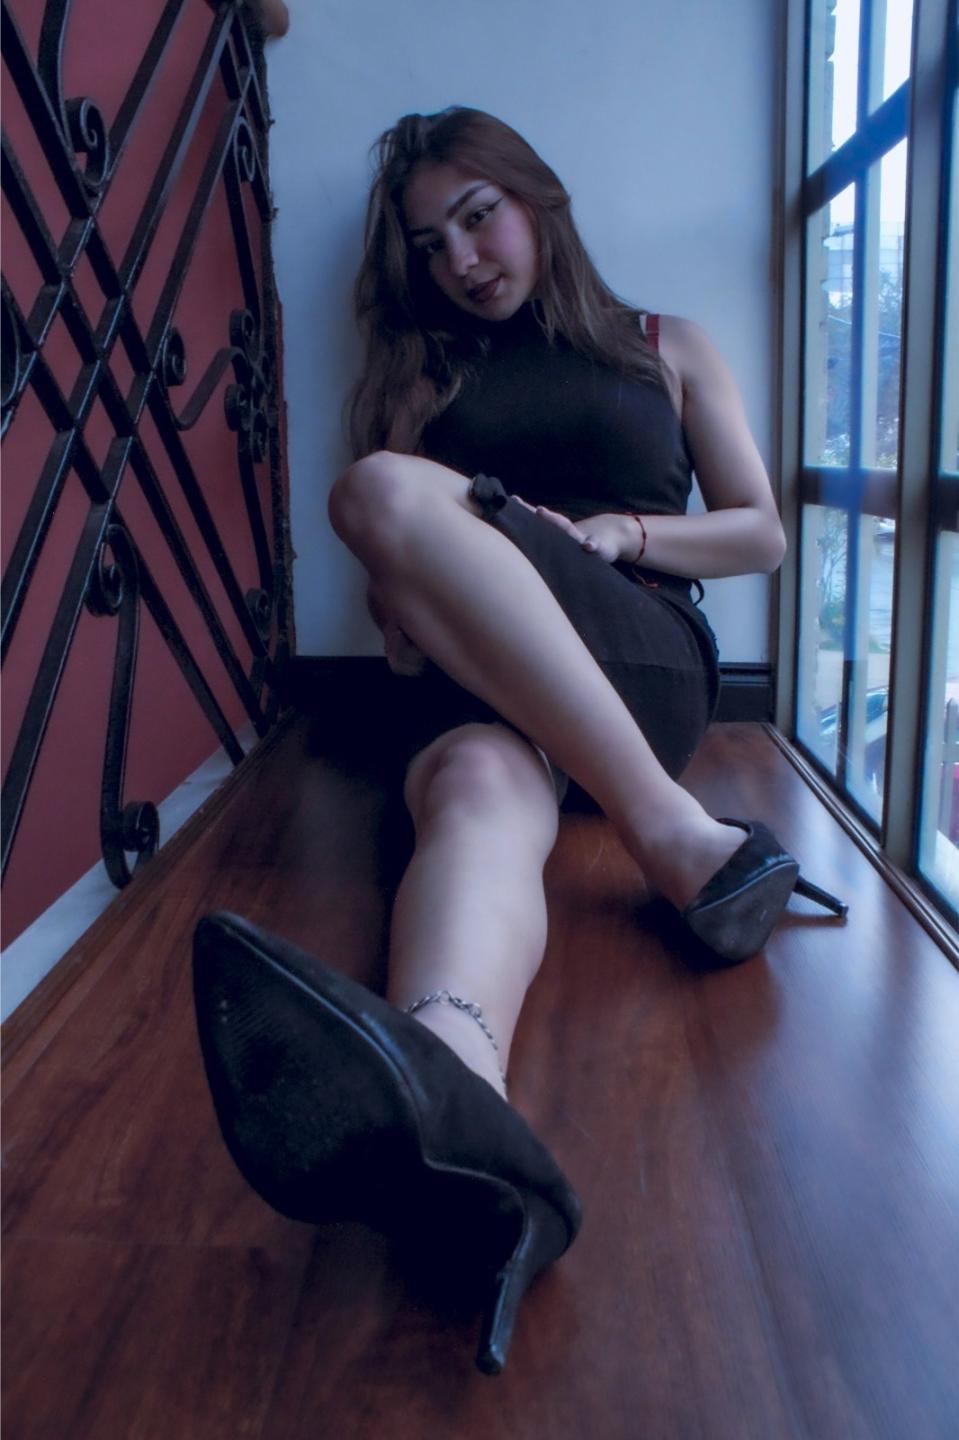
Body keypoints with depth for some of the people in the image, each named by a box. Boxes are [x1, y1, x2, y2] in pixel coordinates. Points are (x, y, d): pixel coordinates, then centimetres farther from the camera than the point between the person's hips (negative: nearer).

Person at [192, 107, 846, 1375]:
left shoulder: (668, 349, 24)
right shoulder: (424, 376, 27)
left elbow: (763, 535, 16)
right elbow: (396, 580, 20)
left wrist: (612, 532, -1)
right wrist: (404, 603, -5)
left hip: (645, 664, -1)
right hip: (476, 678, 2)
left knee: (387, 494, -28)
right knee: (478, 787, -36)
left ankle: (679, 839, -42)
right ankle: (450, 1097, -68)